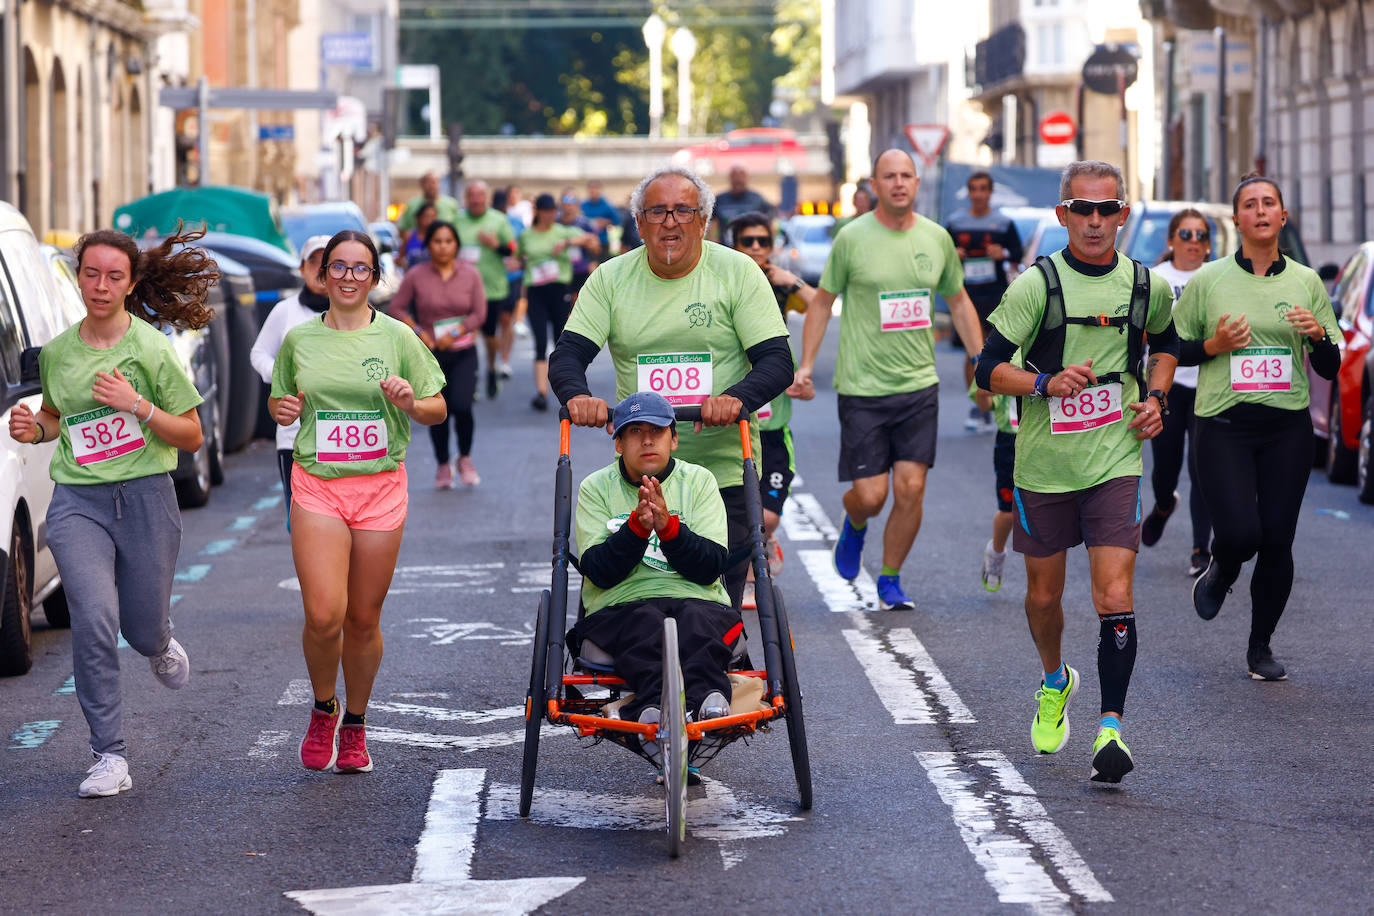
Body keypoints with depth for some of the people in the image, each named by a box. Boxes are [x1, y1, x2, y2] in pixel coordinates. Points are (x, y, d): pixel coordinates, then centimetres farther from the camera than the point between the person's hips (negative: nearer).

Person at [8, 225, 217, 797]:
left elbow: (191, 436, -2)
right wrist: (33, 429, 1)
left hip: (146, 497, -1)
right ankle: (109, 757, -11)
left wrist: (138, 406, -17)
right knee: (94, 621, -17)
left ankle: (160, 646, 48)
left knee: (142, 631, 7)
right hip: (77, 502, 2)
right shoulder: (57, 352, 6)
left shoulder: (151, 348, -5)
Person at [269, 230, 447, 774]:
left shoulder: (396, 337, 3)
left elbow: (437, 410, 6)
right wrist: (283, 408, -4)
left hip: (380, 488, 0)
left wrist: (412, 403, -15)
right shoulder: (300, 340, 6)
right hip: (317, 486, 0)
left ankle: (355, 726, 25)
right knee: (324, 615, -14)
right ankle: (323, 709, 13)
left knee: (364, 618, 6)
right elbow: (277, 402, 19)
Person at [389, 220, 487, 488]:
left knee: (462, 406, -16)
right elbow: (397, 308, 1)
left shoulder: (470, 274, 1)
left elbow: (479, 312, -1)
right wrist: (418, 331, -12)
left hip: (463, 352, 0)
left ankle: (465, 458, 10)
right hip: (431, 355, 0)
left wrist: (455, 333, -14)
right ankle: (443, 466, 22)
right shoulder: (416, 276, -2)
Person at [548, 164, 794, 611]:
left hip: (724, 469, -2)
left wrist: (736, 397, -27)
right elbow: (568, 354, 1)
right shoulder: (611, 278, 5)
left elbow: (777, 362, -5)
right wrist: (577, 395, -23)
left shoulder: (738, 272, -1)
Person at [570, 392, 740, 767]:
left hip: (698, 603, 1)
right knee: (646, 625, -36)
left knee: (696, 623, -35)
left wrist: (668, 526, -17)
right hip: (618, 609, 0)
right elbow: (599, 571, -3)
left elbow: (711, 567, -1)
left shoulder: (698, 480, 12)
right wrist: (638, 525, -18)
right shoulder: (597, 488, 11)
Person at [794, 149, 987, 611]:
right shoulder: (852, 238, -6)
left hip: (919, 384, 3)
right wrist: (806, 364, -2)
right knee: (870, 495, -4)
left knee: (911, 489, -4)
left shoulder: (937, 238, 4)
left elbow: (958, 301, 18)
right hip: (862, 388, -3)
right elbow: (822, 301, 4)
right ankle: (854, 527, 33)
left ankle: (890, 580, 14)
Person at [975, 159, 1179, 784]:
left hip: (1115, 463, 0)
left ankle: (1110, 726, -7)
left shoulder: (1147, 286, 2)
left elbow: (1165, 339, 25)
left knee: (1115, 599, -13)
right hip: (1044, 467, 0)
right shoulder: (1038, 284, -7)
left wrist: (1156, 396, 8)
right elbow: (989, 370, -8)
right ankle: (1054, 682, 43)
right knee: (1044, 595, 14)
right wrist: (1047, 383, -25)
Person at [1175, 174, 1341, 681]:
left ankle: (1261, 647, 18)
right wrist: (1214, 345, -12)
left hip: (1287, 429, 2)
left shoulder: (1306, 282, 7)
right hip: (1223, 425, -2)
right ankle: (1219, 575, 22)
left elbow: (1330, 369, 9)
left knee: (1276, 542, -1)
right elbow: (1174, 349, 8)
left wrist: (1318, 336, -13)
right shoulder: (1208, 280, 1)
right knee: (1239, 533, -15)